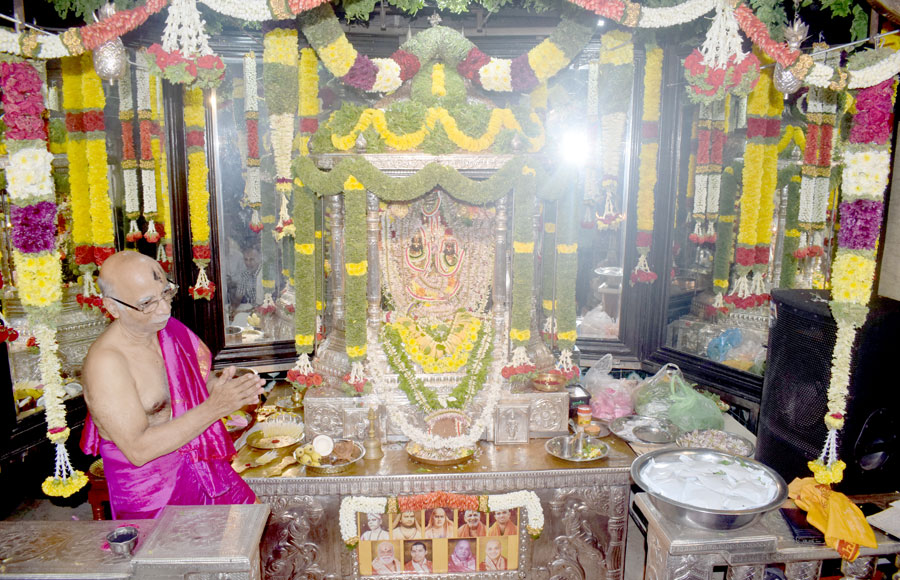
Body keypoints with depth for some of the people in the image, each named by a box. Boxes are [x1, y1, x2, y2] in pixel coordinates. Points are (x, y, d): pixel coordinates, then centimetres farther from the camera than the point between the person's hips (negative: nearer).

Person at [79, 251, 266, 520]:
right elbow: (138, 450, -23)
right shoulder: (105, 363, -19)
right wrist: (214, 407, -27)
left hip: (207, 473, 6)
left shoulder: (169, 329, 2)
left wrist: (223, 385, -8)